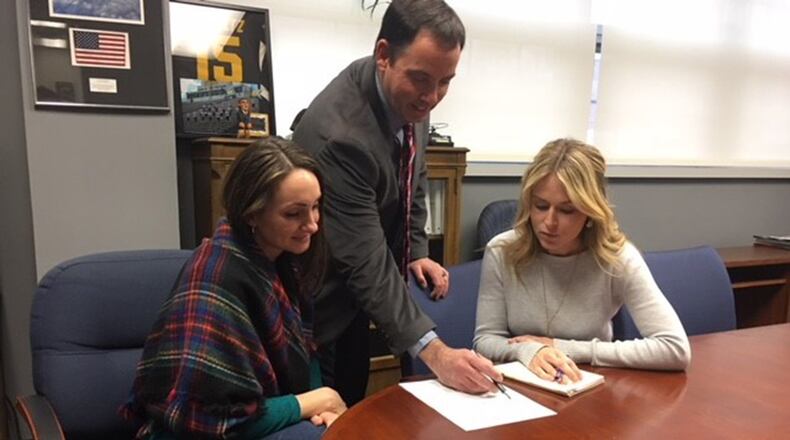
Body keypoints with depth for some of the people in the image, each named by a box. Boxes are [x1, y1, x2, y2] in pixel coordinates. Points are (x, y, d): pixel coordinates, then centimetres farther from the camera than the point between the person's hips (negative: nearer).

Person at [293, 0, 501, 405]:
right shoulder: (339, 133, -34)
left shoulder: (406, 95, -9)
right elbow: (365, 260, -33)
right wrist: (432, 350, -35)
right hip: (320, 303, -7)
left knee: (354, 408, 22)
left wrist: (417, 251, -2)